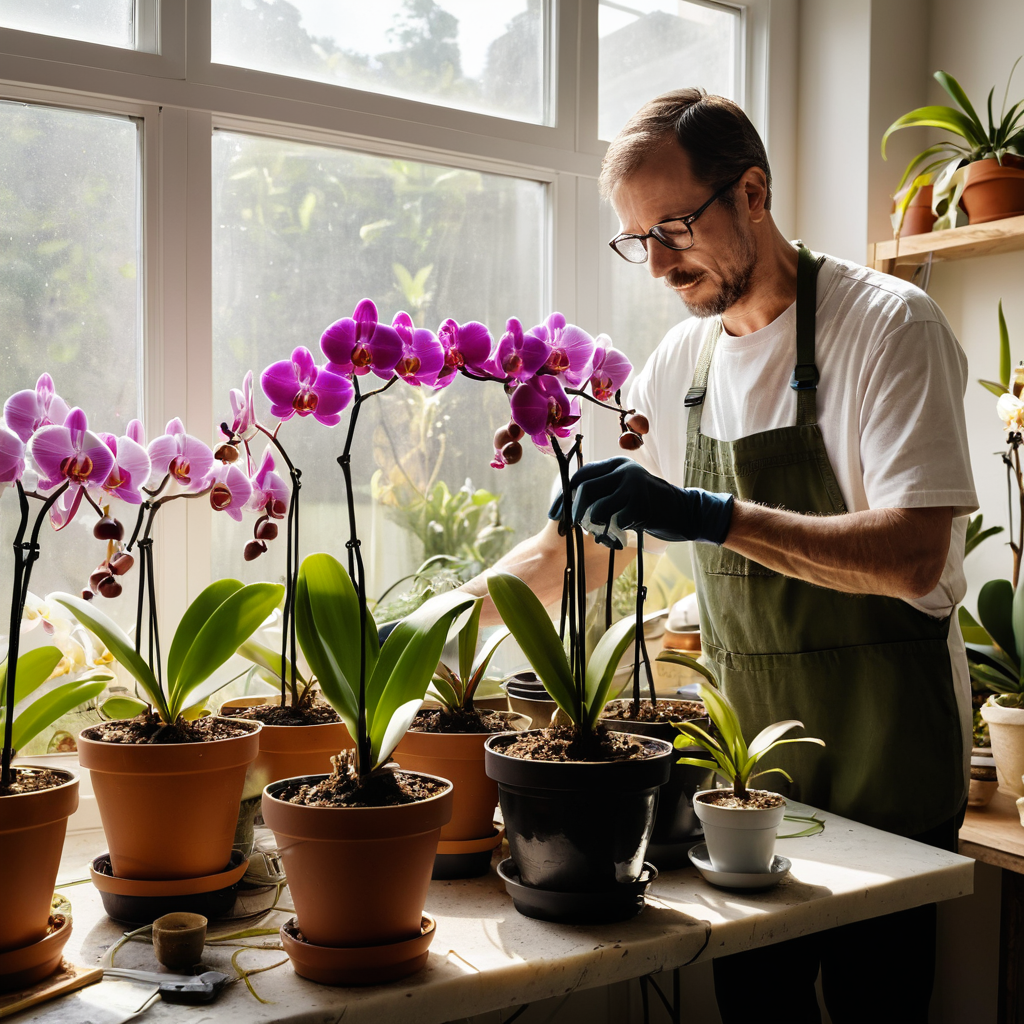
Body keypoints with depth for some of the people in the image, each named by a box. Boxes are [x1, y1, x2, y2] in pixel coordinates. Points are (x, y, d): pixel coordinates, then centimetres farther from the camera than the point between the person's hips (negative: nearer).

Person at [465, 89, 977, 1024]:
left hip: (883, 749, -5)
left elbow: (913, 558, -22)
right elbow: (587, 545, 11)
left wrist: (716, 516, -33)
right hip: (747, 736, 5)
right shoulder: (680, 362, 5)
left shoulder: (887, 325, -12)